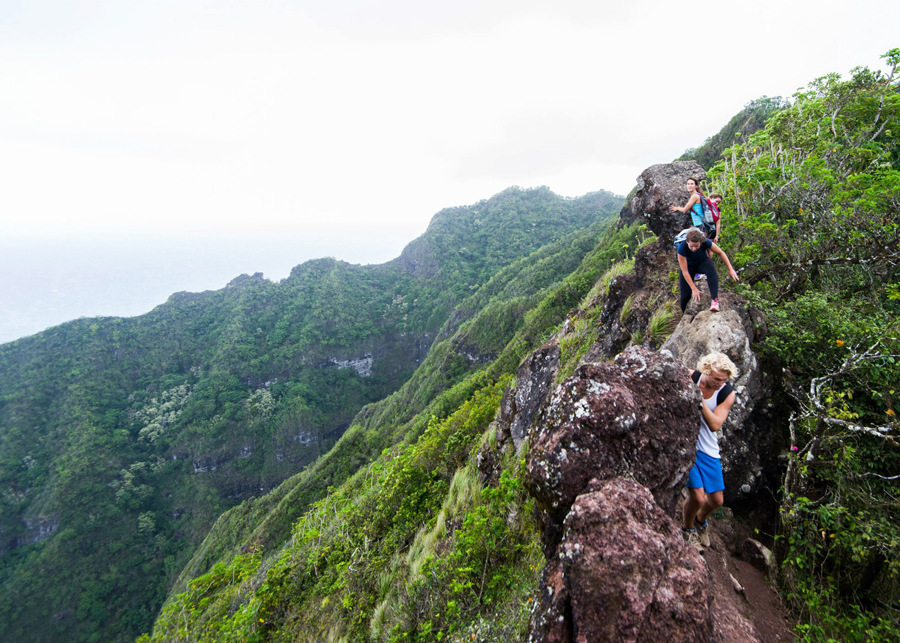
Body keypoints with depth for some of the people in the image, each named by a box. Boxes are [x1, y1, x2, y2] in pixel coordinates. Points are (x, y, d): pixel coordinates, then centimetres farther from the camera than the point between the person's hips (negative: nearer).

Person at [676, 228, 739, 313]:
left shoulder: (705, 242, -30)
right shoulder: (682, 247, -35)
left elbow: (721, 253, -12)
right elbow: (685, 271, -31)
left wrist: (730, 269, -16)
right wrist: (694, 289, -31)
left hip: (702, 262, 1)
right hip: (688, 265, -1)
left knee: (711, 268, -36)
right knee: (685, 295, -11)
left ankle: (715, 300, -42)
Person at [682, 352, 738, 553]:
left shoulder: (728, 393, -11)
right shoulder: (690, 378, -13)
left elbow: (715, 425, -21)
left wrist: (701, 400, -32)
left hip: (708, 450, 3)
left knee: (716, 500, 10)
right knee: (697, 497, -11)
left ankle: (700, 521, 44)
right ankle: (686, 528, 21)